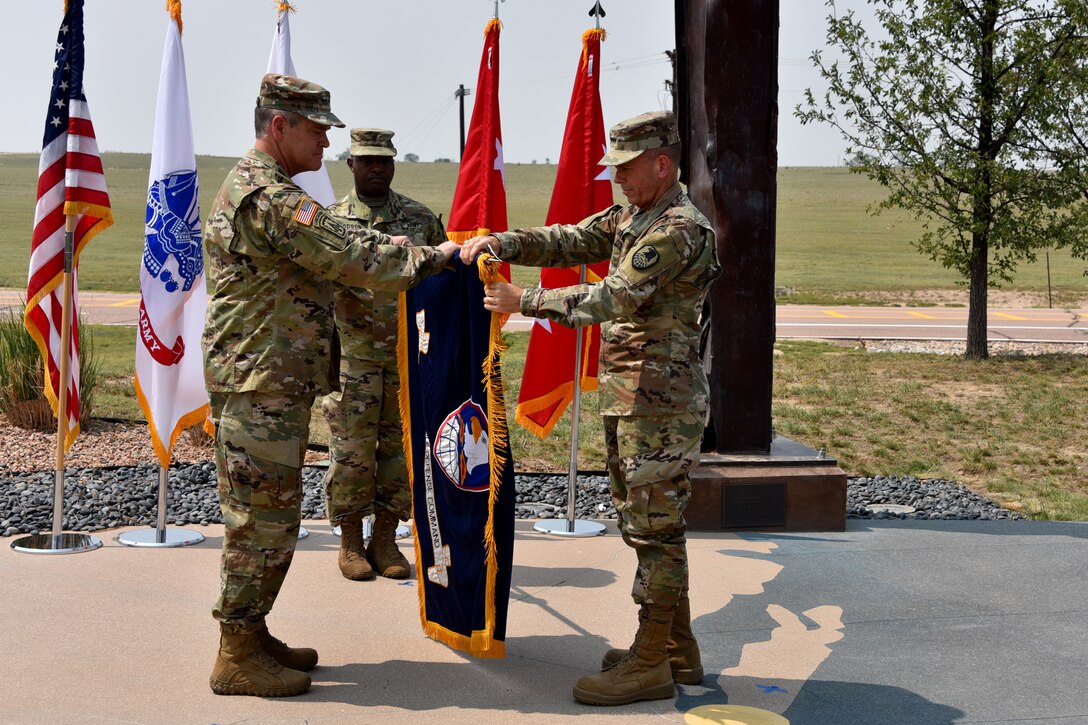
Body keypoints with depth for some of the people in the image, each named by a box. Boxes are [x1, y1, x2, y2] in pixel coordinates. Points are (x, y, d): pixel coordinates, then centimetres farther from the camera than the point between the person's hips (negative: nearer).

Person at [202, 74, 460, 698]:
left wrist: (404, 251, 8)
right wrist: (440, 257, -16)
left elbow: (328, 256, 19)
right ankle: (238, 658, 5)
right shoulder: (267, 196, -18)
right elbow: (352, 257, -23)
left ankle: (251, 636, 26)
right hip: (261, 385, -11)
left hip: (273, 385, 11)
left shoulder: (258, 188, 18)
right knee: (264, 519, -4)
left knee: (266, 518, 16)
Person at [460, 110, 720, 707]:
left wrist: (523, 301, -20)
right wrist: (502, 243, -5)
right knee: (650, 526, 15)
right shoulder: (630, 217, 14)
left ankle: (650, 666, 3)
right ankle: (677, 648, 26)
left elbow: (613, 300, -23)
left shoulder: (681, 230, -18)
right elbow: (570, 242, 12)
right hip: (627, 397, 10)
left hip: (660, 403, -10)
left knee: (655, 530, -4)